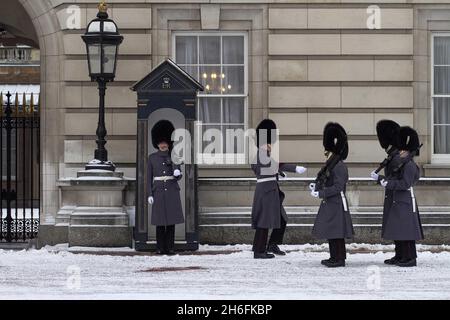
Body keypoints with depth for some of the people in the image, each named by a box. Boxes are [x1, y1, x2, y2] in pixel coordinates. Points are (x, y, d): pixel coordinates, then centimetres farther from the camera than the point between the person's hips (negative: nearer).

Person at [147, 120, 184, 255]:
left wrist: (178, 173, -20)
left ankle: (170, 247, 5)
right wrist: (150, 194, -3)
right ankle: (160, 248, 5)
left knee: (171, 220, 0)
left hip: (172, 191, 1)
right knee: (160, 221, -1)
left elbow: (178, 177, 5)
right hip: (159, 191, -1)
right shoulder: (152, 157, 5)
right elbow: (149, 177, 5)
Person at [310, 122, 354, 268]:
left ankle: (339, 259, 1)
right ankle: (335, 257, 22)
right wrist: (316, 186, 4)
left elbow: (338, 187, -22)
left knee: (336, 232, -5)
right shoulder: (331, 164, 11)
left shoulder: (339, 166, -18)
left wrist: (320, 194, -22)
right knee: (330, 231, 14)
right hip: (329, 204, 10)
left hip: (337, 204, -10)